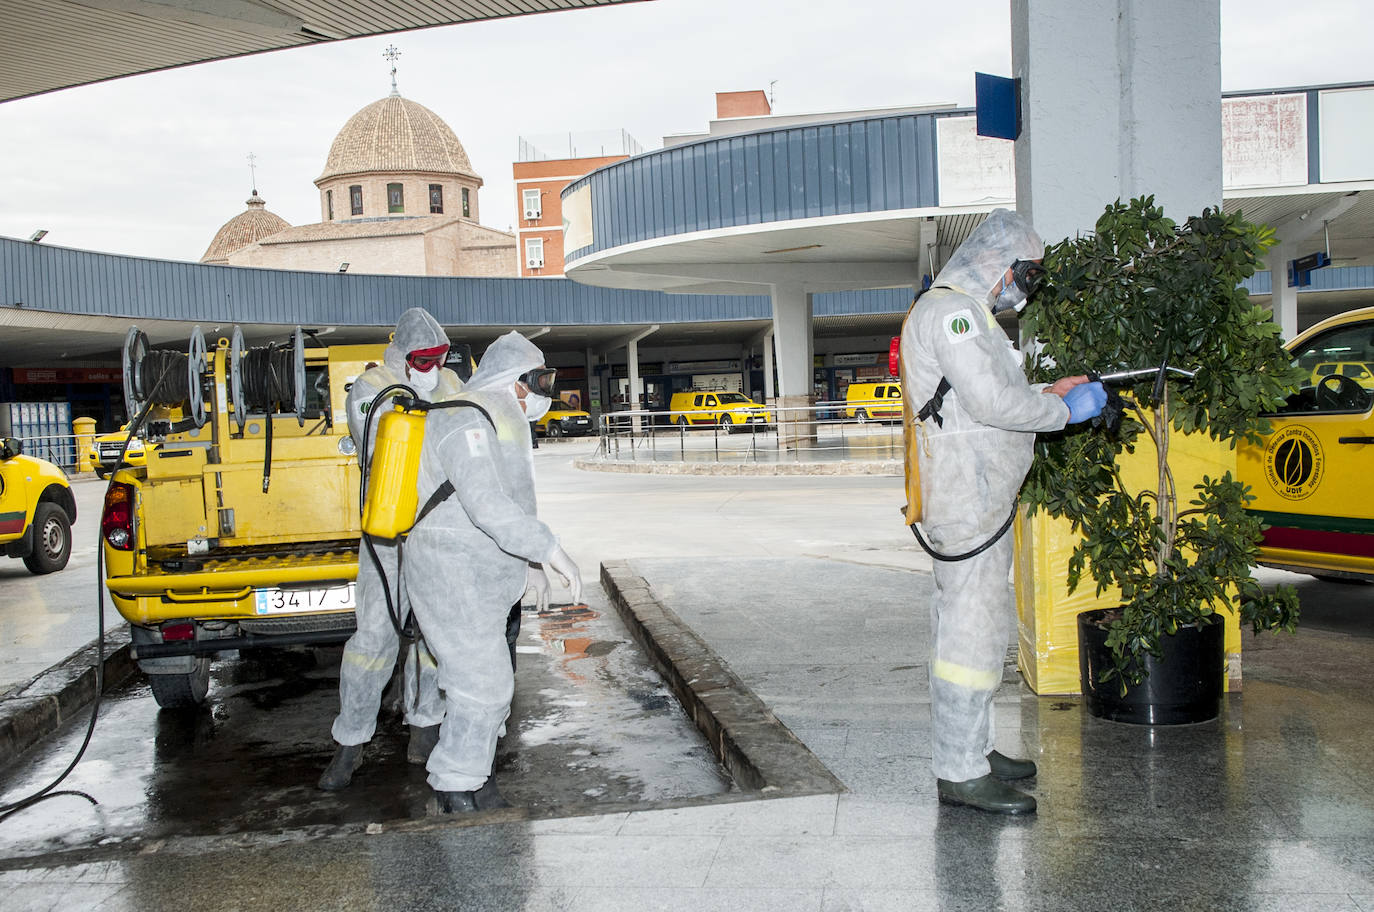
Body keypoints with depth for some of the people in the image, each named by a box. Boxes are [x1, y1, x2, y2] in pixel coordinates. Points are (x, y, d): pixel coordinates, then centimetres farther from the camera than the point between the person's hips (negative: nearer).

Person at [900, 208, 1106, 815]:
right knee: (973, 627, -9)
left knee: (967, 622, 15)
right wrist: (1065, 411, -10)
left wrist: (1048, 393, 17)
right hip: (967, 499, -11)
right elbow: (992, 401, -21)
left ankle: (971, 749, 25)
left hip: (979, 497, 11)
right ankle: (960, 773, -3)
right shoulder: (950, 311, -13)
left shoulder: (962, 312, 23)